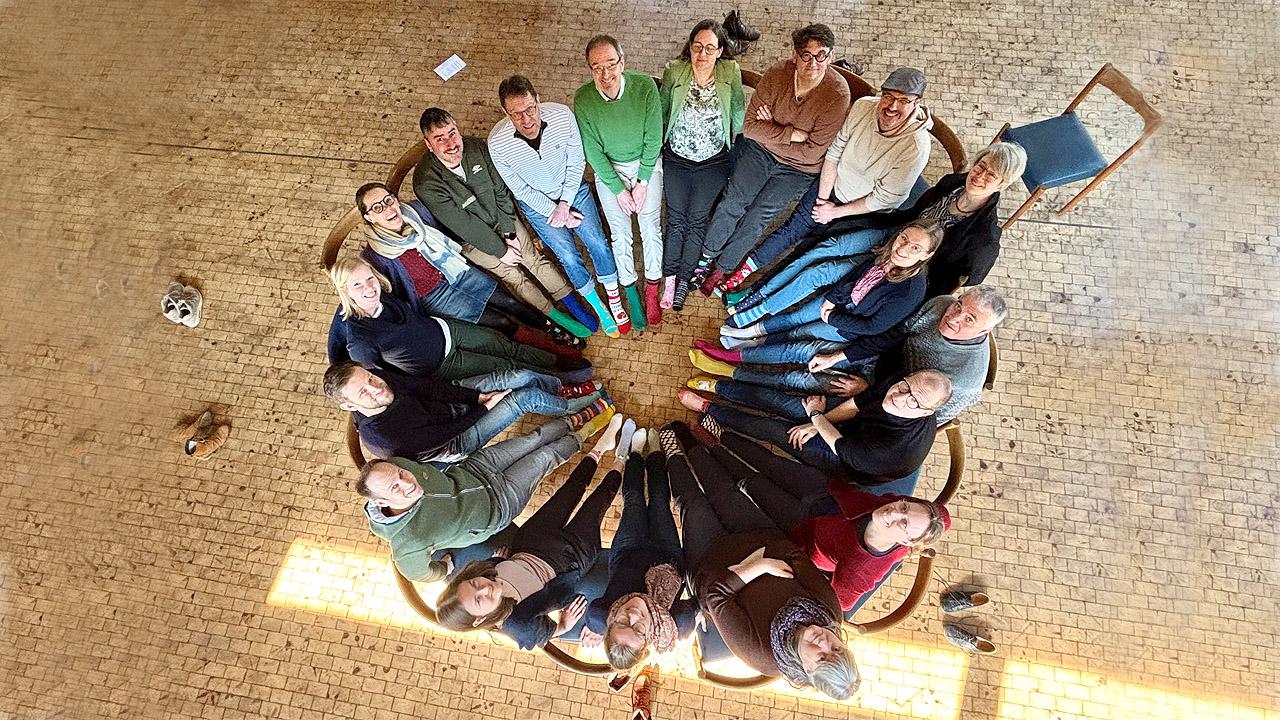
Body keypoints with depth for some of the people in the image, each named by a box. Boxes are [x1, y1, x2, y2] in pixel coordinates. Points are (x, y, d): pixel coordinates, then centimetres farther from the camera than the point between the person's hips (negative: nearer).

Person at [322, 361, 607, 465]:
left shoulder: (380, 378, -17)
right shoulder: (382, 437, -33)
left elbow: (426, 385, -7)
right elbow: (442, 436, -23)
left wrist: (477, 396, -15)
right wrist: (484, 407, -14)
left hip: (448, 397, 6)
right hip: (454, 441, -6)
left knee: (521, 377, -12)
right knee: (526, 397, -19)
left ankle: (563, 391, 19)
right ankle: (576, 409, 10)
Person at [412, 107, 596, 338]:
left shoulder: (476, 147, -19)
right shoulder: (426, 184, -32)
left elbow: (501, 191, -10)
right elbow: (465, 226, -26)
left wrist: (510, 234, -11)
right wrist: (501, 251, -19)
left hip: (501, 218, 4)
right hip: (471, 238, -3)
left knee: (535, 258, 0)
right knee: (513, 275, -3)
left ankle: (575, 306, 12)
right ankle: (558, 318, 10)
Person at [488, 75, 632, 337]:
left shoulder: (562, 115, -26)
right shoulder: (497, 143, -28)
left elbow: (576, 162, -11)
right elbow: (520, 189, -14)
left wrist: (565, 203, -15)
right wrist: (555, 212, -15)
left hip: (572, 188, 1)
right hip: (536, 202, -1)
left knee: (598, 243, -6)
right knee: (569, 257, -7)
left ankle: (614, 300, 18)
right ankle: (598, 307, 17)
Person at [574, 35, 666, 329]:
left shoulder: (645, 86, -23)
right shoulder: (583, 99, -21)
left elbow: (653, 139, -14)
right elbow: (593, 151, -13)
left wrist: (642, 182, -12)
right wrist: (618, 189, -12)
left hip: (647, 162, 0)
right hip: (608, 169, 0)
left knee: (651, 228, 0)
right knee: (620, 235, 4)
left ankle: (651, 290, 19)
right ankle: (630, 290, 24)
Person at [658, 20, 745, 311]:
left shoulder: (731, 72, -9)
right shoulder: (673, 72, -9)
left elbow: (738, 110, 4)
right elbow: (662, 111, 4)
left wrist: (736, 142, 10)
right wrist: (657, 143, 8)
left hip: (713, 163, 0)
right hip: (676, 159, 1)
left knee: (697, 221, 4)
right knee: (676, 219, 4)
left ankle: (684, 279, 16)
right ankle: (670, 277, 15)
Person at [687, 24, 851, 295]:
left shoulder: (837, 94, -23)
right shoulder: (777, 75, -16)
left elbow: (811, 152, -23)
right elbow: (750, 127, -16)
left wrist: (770, 131, -16)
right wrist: (792, 133, -23)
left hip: (797, 168, -2)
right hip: (758, 150, 2)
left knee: (757, 218, -4)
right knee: (732, 202, -7)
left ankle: (721, 269, 17)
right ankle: (706, 257, 16)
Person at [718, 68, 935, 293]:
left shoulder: (916, 146, -30)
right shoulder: (862, 107, -20)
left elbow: (885, 199, -22)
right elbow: (834, 153, -8)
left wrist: (835, 212, -16)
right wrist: (823, 198, -8)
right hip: (832, 186, 2)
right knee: (792, 228, 0)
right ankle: (745, 270, 7)